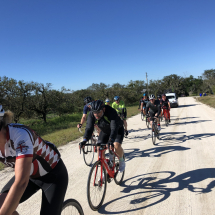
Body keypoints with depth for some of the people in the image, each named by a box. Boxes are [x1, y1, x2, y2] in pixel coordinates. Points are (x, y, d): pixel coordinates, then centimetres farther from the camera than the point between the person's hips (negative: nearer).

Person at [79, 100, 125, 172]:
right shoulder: (91, 115, -25)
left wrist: (111, 141, -60)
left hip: (117, 129, -4)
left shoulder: (111, 112, -38)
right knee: (99, 149, -10)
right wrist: (84, 140, -47)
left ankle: (121, 161, 6)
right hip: (105, 131, 4)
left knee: (117, 146, -26)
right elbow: (89, 128, -31)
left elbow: (114, 128, -46)